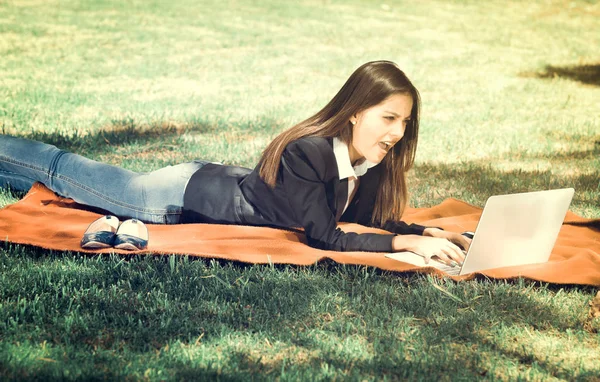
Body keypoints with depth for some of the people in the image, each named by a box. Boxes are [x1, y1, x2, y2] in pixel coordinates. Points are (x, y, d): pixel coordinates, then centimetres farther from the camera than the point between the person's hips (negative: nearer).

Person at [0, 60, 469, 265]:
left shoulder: (372, 161, -14)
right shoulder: (306, 152, -37)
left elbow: (375, 217, 0)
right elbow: (324, 237, -36)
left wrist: (430, 232, -16)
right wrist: (409, 244, -40)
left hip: (231, 183, 6)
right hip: (194, 195, -6)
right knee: (70, 175, 12)